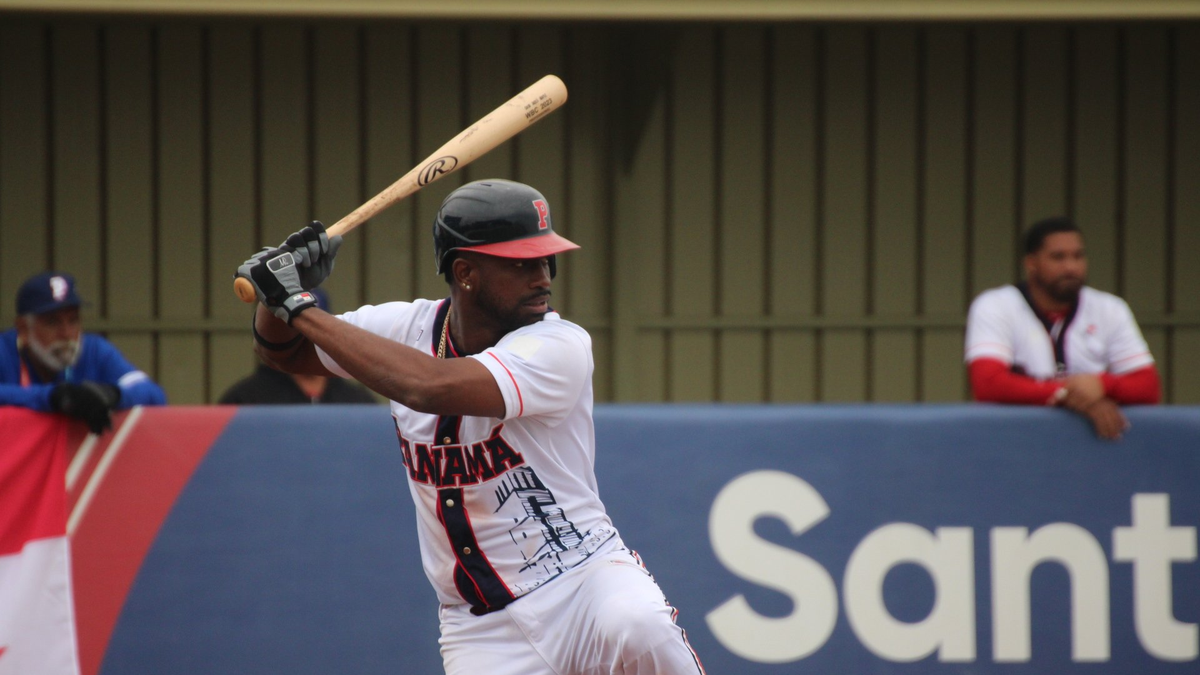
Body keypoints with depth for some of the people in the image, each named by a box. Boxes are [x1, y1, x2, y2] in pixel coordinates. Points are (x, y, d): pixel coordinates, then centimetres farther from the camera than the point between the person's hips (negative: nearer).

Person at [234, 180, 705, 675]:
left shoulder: (560, 347, -17)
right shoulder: (407, 330, 0)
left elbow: (430, 387, -32)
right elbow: (283, 352, 15)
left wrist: (301, 308, -25)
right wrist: (281, 292, -9)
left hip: (584, 578, -4)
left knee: (640, 631, -36)